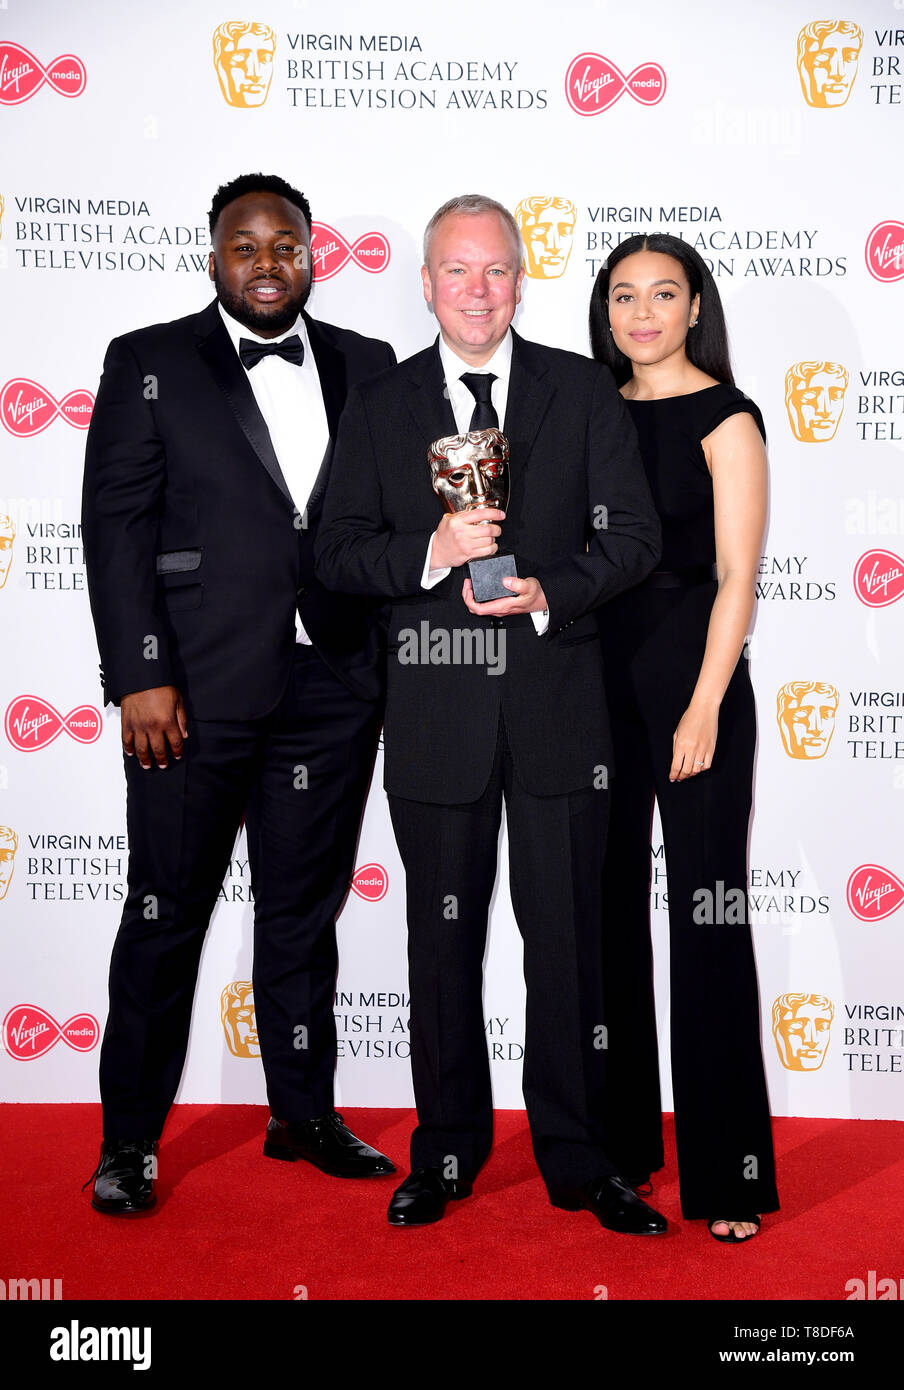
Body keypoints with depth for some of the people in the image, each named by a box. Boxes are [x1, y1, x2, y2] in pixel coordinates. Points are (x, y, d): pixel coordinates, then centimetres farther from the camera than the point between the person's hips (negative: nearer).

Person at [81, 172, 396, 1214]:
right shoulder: (148, 364, 4)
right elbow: (115, 528, -3)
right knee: (166, 910, 5)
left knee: (305, 906, 13)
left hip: (332, 688, 3)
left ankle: (304, 1114, 28)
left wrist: (393, 666, 3)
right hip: (197, 688, -2)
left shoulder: (365, 367, 11)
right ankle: (130, 1137, 20)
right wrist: (139, 676, -11)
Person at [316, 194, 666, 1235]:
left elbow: (634, 535, 3)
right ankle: (447, 1151, 26)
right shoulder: (378, 407, 9)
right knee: (442, 940, 10)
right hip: (435, 710, 1)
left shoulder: (584, 392, 7)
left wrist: (551, 593, -14)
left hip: (557, 703, 0)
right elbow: (337, 553, 3)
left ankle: (576, 1157, 21)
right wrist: (432, 554, -14)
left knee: (567, 935, 5)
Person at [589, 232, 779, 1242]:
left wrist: (704, 706, -17)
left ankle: (727, 1170, 9)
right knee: (610, 904, 11)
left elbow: (736, 574, -10)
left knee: (707, 912, -2)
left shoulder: (725, 418, -3)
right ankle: (621, 1134, 25)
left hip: (690, 674, -6)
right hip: (601, 676, 6)